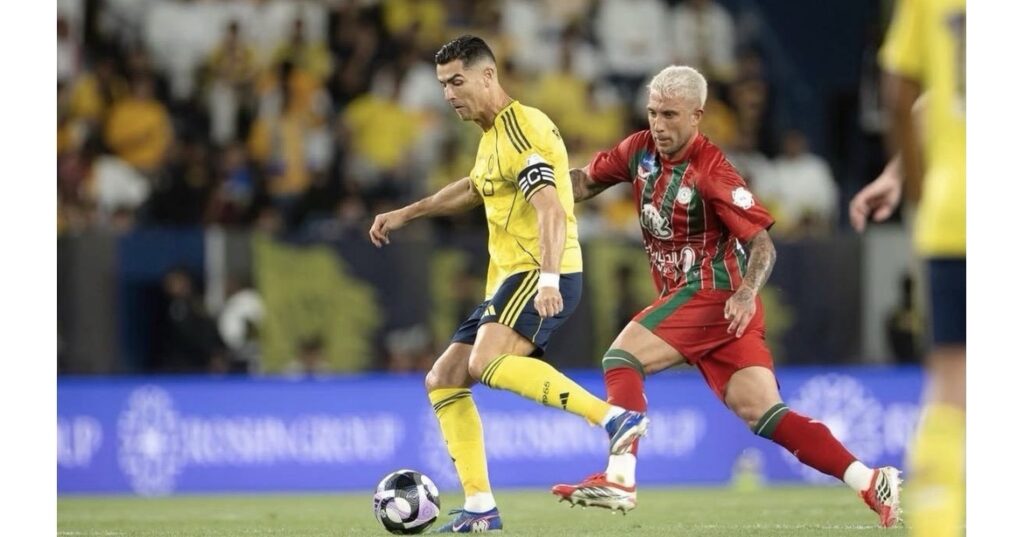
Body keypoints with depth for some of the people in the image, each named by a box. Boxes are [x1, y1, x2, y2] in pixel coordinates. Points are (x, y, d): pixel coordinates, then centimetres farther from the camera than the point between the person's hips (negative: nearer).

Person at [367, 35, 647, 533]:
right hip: (509, 279, 10)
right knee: (442, 380, 9)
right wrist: (406, 213, 42)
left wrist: (548, 278, -38)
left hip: (542, 277, -10)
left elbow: (551, 210, -25)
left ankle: (615, 418, -39)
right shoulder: (492, 135, 19)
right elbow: (476, 188, 41)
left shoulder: (521, 129, -12)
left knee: (487, 362, -33)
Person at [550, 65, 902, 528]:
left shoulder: (710, 171, -15)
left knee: (622, 356, -15)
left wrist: (746, 293, -31)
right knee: (760, 412, -1)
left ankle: (619, 480, -22)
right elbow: (587, 181, 21)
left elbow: (762, 242, -15)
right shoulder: (640, 150, 6)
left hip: (715, 293, -7)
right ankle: (868, 482, -4)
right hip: (691, 296, 7)